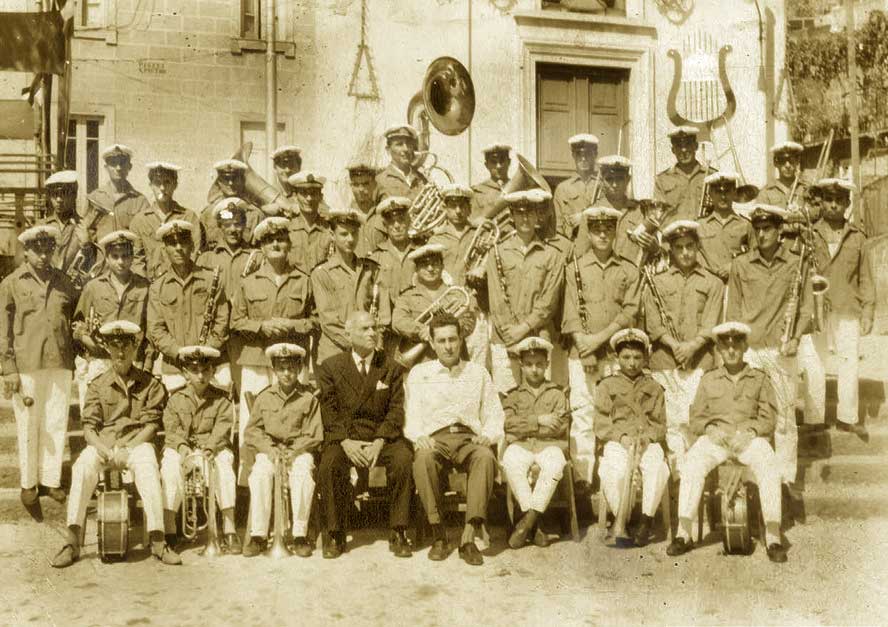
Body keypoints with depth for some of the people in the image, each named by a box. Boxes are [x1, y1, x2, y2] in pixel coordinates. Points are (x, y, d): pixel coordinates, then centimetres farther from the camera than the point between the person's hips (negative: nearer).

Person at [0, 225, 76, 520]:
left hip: (61, 363, 3)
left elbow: (76, 317, 19)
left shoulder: (63, 282, 11)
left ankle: (50, 479, 19)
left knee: (57, 423, 6)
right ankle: (28, 484, 18)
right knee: (28, 425, 4)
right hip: (27, 365, -3)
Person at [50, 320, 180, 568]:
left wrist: (128, 448, -14)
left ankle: (157, 541, -33)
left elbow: (151, 425, 1)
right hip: (103, 444, 2)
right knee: (82, 468, -30)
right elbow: (89, 427, 5)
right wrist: (104, 450, -15)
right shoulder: (98, 385, 12)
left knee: (148, 469, -35)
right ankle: (72, 542, -28)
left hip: (137, 443, -2)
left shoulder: (149, 384, 8)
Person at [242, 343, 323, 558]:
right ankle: (258, 535, -24)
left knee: (303, 474, -34)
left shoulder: (309, 398, 4)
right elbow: (251, 431, 7)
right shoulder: (264, 397, 10)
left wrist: (293, 452, -16)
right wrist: (270, 449, -10)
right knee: (260, 473, -31)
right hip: (268, 449, 1)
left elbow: (314, 435, -1)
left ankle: (300, 535, -24)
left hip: (299, 450, -1)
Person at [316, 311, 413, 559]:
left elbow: (396, 410, 2)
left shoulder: (391, 368, 11)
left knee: (403, 459, -29)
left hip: (381, 436, 1)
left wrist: (379, 442, -14)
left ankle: (398, 534, -16)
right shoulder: (330, 367, 8)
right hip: (343, 437, 0)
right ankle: (334, 535, -13)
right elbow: (328, 411, 0)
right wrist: (345, 442, -15)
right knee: (329, 464, -31)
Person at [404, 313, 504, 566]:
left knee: (486, 457, -35)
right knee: (423, 457, -36)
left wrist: (488, 435, -6)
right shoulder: (419, 373, 18)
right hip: (433, 439, 0)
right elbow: (410, 415, 10)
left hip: (469, 438, 0)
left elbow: (494, 415, 16)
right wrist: (418, 436, -12)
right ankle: (438, 534, -27)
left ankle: (469, 535, -36)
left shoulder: (478, 373, 19)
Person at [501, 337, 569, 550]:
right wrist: (538, 420, -8)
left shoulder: (557, 394, 18)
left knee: (554, 464, -36)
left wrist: (525, 427, -2)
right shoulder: (514, 395, 20)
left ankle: (527, 522, -30)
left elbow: (559, 426, 2)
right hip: (520, 446, 1)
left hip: (549, 444, 0)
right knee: (510, 462, -35)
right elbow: (508, 423, 1)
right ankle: (534, 524, -30)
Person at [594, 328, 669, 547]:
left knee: (657, 468, -33)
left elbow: (660, 425, 14)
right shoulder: (606, 386, 15)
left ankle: (646, 520, -20)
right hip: (617, 441, -1)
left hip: (648, 441, 1)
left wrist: (645, 437, -8)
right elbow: (601, 425, 7)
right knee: (615, 471, -34)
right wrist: (622, 436, -11)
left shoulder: (653, 388, 20)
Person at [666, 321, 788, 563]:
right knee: (692, 463, -31)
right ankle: (683, 534, -30)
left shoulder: (760, 379, 14)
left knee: (769, 466, -34)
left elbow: (768, 418, 7)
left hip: (750, 438, -1)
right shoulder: (709, 380, 18)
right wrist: (710, 429, -9)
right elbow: (696, 418, 14)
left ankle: (773, 538, -29)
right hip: (714, 437, 1)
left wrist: (748, 432, -13)